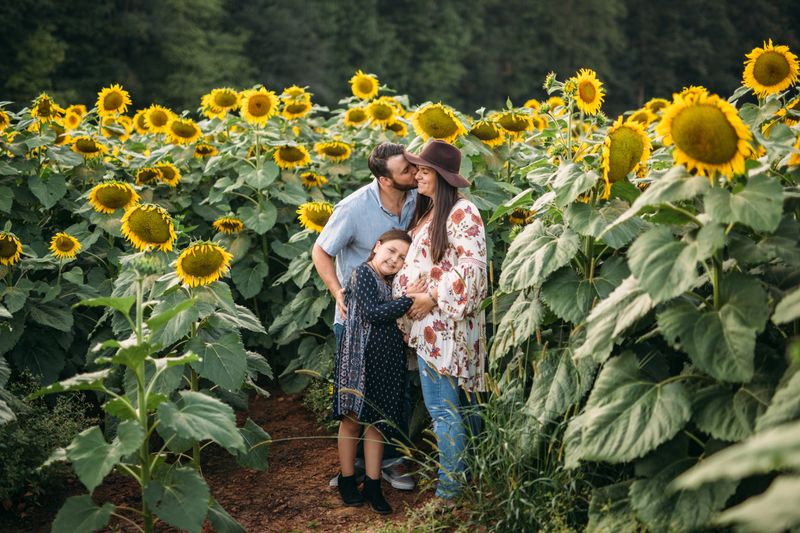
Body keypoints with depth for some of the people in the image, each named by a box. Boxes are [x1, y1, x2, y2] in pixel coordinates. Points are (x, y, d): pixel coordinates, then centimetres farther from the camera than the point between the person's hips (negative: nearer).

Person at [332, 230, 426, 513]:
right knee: (352, 421, 4)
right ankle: (347, 480, 18)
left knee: (378, 422, 8)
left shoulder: (393, 283, 16)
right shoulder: (363, 272, -6)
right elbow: (372, 312, -17)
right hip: (360, 357, -7)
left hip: (388, 360, 7)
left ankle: (373, 486, 13)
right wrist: (407, 300, -15)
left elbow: (399, 322, 11)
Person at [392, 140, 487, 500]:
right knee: (453, 404, 14)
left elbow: (473, 265, -19)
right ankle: (466, 475, 24)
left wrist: (433, 298, -17)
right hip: (426, 323, 9)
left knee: (443, 406, -7)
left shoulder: (461, 212, -12)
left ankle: (452, 490, 0)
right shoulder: (426, 211, 16)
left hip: (445, 322, -9)